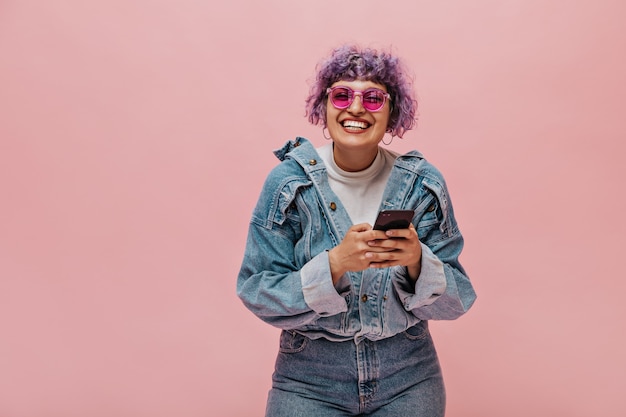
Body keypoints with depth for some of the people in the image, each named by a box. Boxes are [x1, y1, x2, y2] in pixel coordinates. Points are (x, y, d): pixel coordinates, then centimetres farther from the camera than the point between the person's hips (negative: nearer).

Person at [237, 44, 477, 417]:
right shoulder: (288, 181, -10)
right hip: (309, 379, -1)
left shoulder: (423, 185, -7)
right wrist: (335, 263, -27)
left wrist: (417, 260, -24)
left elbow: (454, 301, -5)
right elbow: (260, 297, -12)